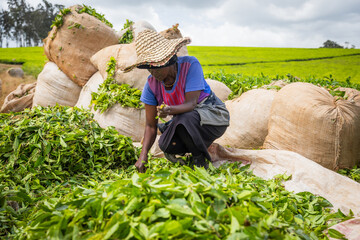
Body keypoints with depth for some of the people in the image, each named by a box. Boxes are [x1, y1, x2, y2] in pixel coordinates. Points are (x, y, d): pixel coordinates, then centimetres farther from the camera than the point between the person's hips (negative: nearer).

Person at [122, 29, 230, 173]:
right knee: (166, 145, -24)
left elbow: (191, 103, -30)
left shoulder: (190, 65, -22)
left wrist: (170, 110, -51)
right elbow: (151, 125, -8)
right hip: (184, 119, 5)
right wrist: (143, 155, -22)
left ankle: (199, 159, -9)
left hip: (213, 114, -4)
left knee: (185, 118, -36)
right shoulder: (152, 83, -10)